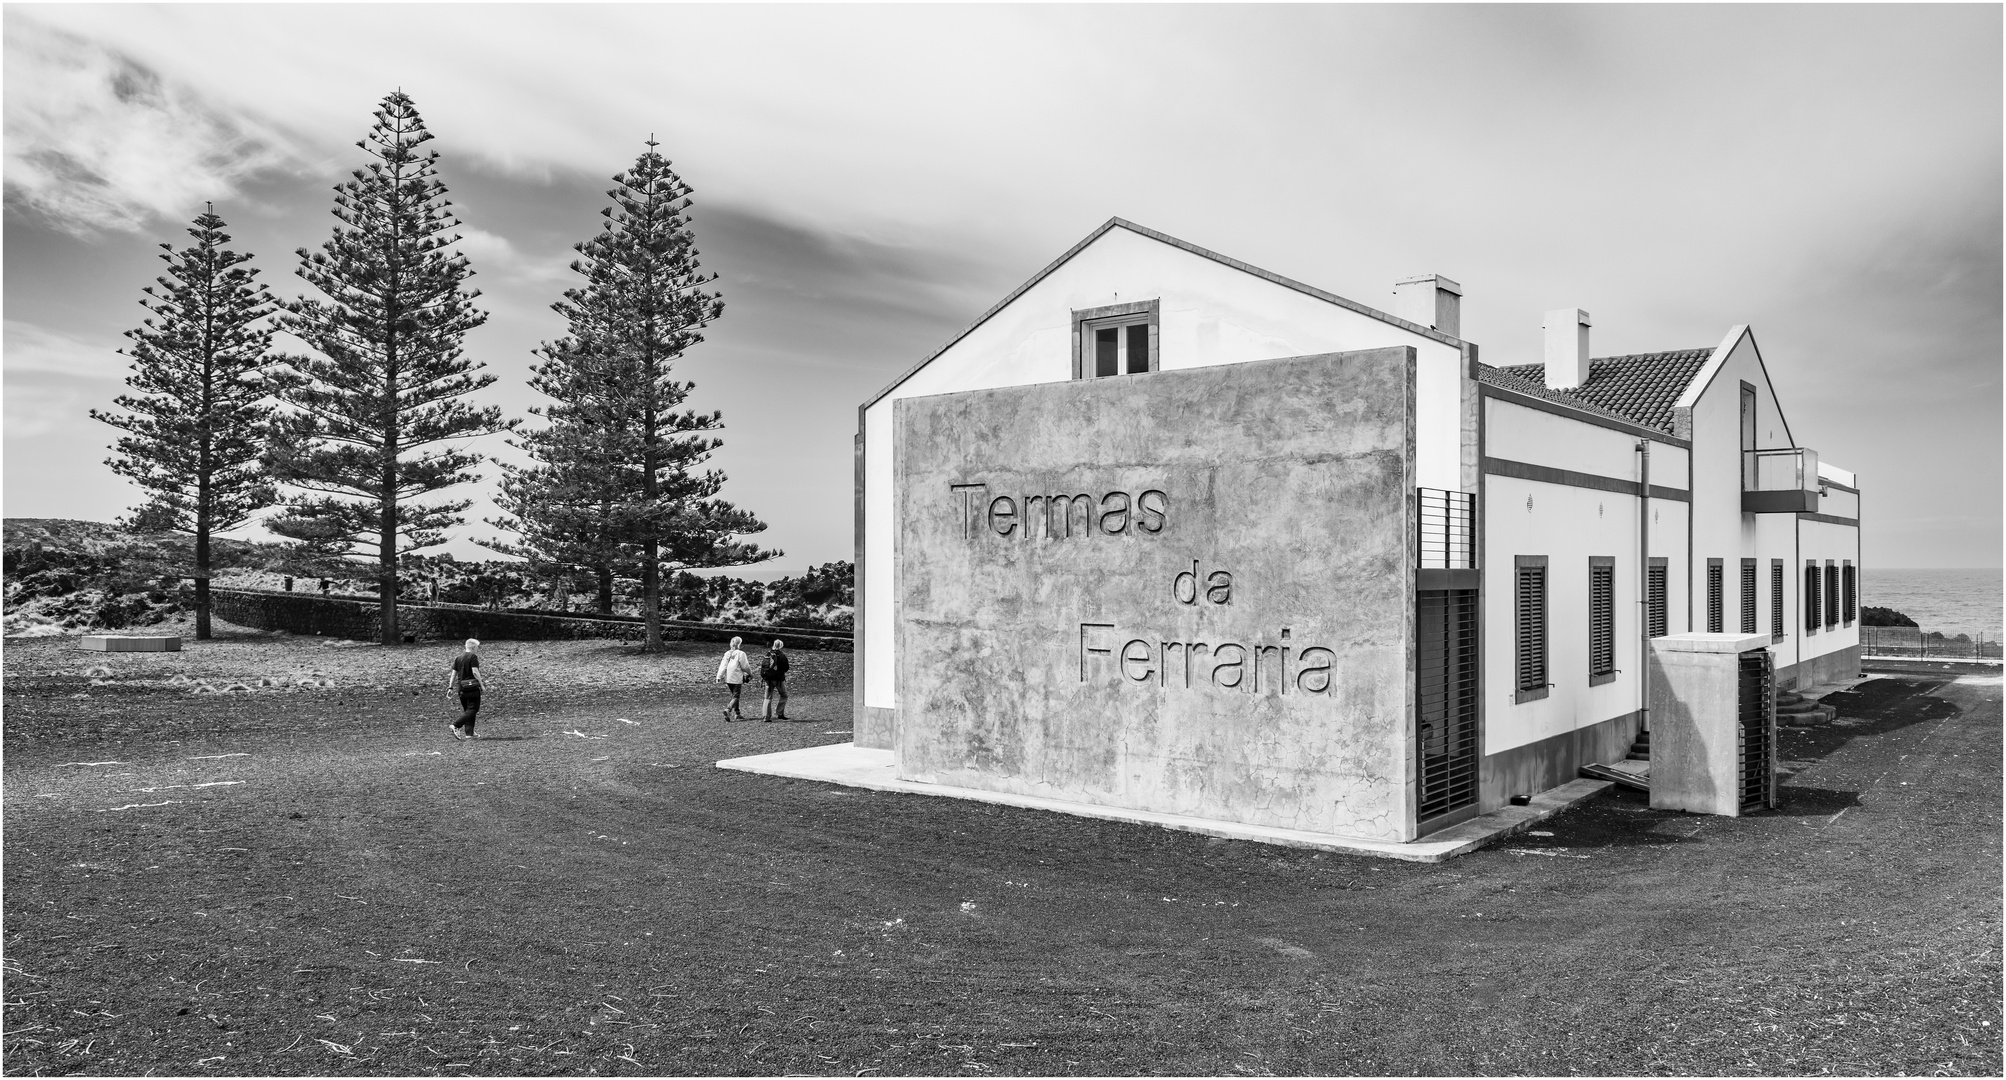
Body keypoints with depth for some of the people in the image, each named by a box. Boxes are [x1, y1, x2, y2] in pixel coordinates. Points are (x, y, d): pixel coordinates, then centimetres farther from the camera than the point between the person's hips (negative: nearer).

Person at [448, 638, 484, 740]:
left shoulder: (458, 658, 13)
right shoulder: (473, 657, -8)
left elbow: (453, 673, 12)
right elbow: (475, 672, -16)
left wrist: (450, 688, 14)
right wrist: (481, 684, -9)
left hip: (461, 688, 7)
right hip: (472, 686, -7)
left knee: (466, 710, 12)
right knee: (473, 709, -4)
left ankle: (469, 733, 9)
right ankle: (455, 726, -20)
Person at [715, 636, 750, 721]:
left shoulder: (727, 653, 4)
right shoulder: (741, 653, -12)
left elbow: (723, 666, 1)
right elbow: (745, 666, -8)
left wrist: (719, 677, 1)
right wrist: (750, 673, 10)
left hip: (728, 679, 6)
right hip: (737, 679, -6)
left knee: (734, 695, 20)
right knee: (735, 696, -2)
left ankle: (737, 713, 26)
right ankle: (728, 709, -25)